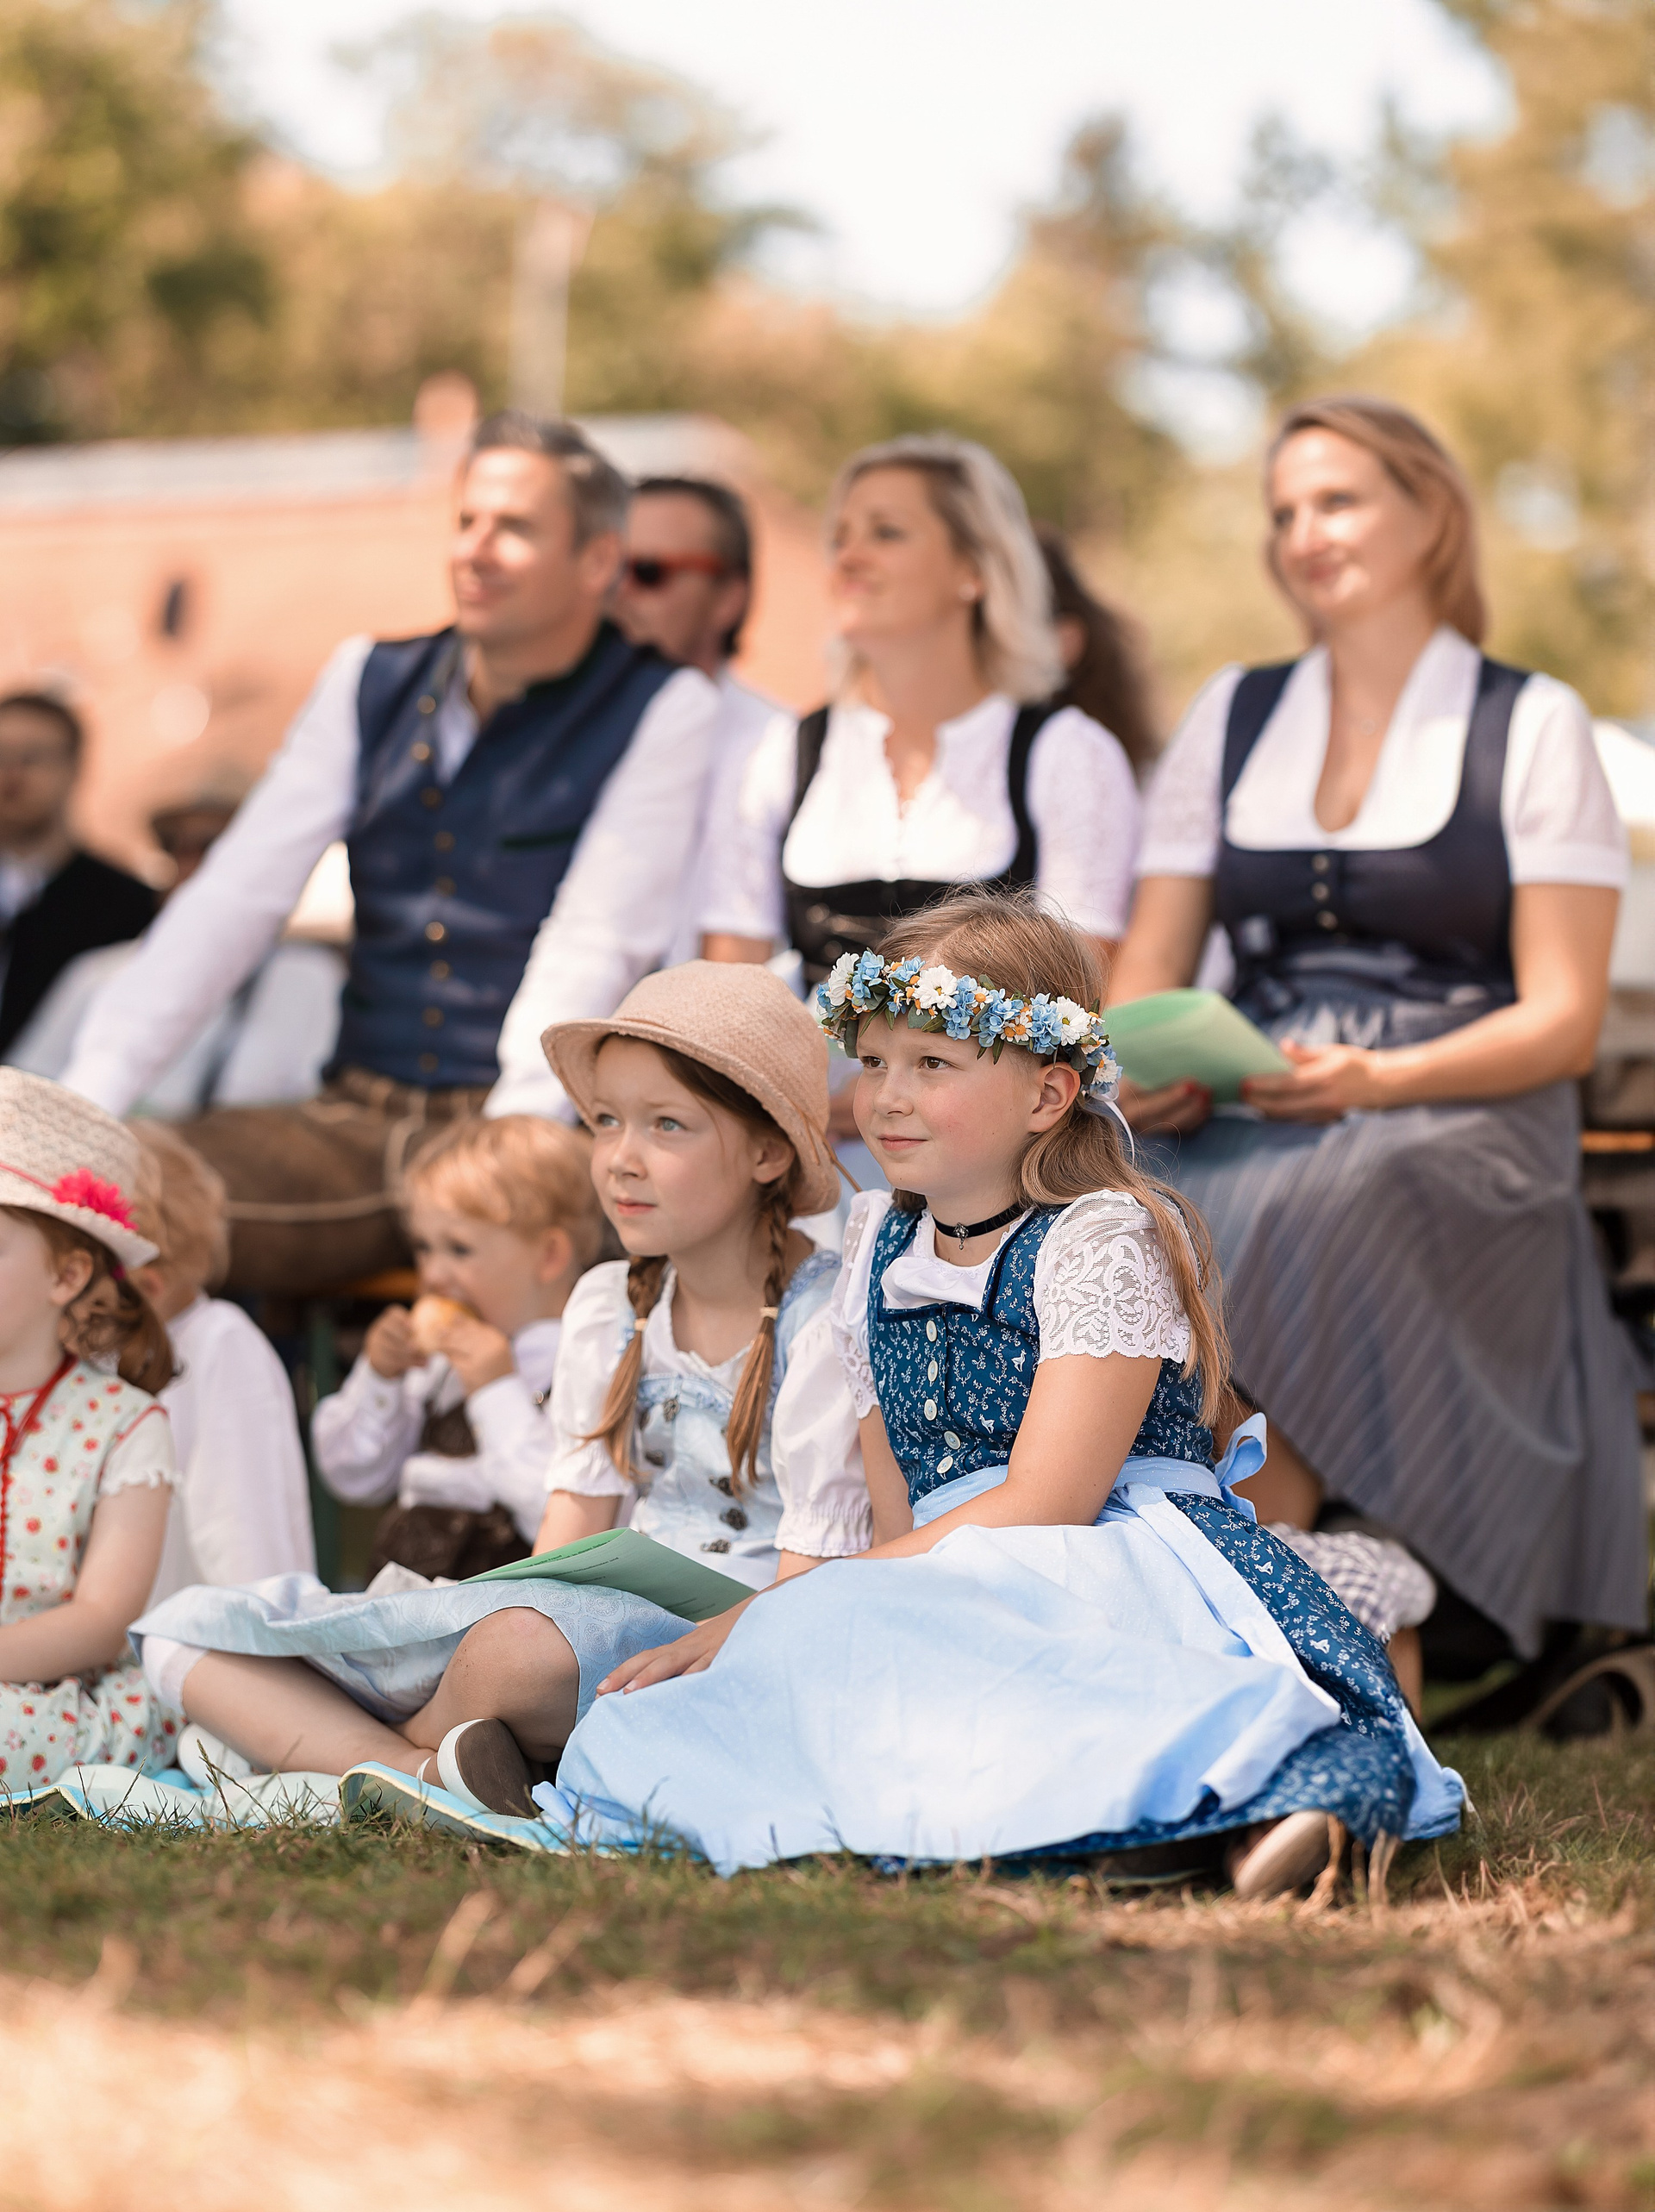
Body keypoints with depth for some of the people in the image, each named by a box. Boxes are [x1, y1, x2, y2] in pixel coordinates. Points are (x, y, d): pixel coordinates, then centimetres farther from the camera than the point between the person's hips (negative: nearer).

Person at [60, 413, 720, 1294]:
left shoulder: (665, 712, -1)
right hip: (360, 1115, 4)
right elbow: (234, 898, 6)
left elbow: (593, 952, -10)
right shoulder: (370, 683, 14)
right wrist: (85, 1097, -6)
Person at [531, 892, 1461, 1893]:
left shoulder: (1102, 1240, -5)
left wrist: (761, 1618, -15)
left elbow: (1039, 1508, -14)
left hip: (1127, 1569, -7)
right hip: (954, 1592, 7)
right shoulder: (882, 1251, 19)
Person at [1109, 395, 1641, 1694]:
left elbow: (1563, 1022, -1)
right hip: (1245, 1119, 4)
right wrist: (1140, 1071, -10)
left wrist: (1380, 1078, -20)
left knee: (1307, 1214, -38)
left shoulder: (1532, 728, 6)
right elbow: (1147, 974, 15)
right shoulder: (1231, 719, 19)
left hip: (1461, 1117, -4)